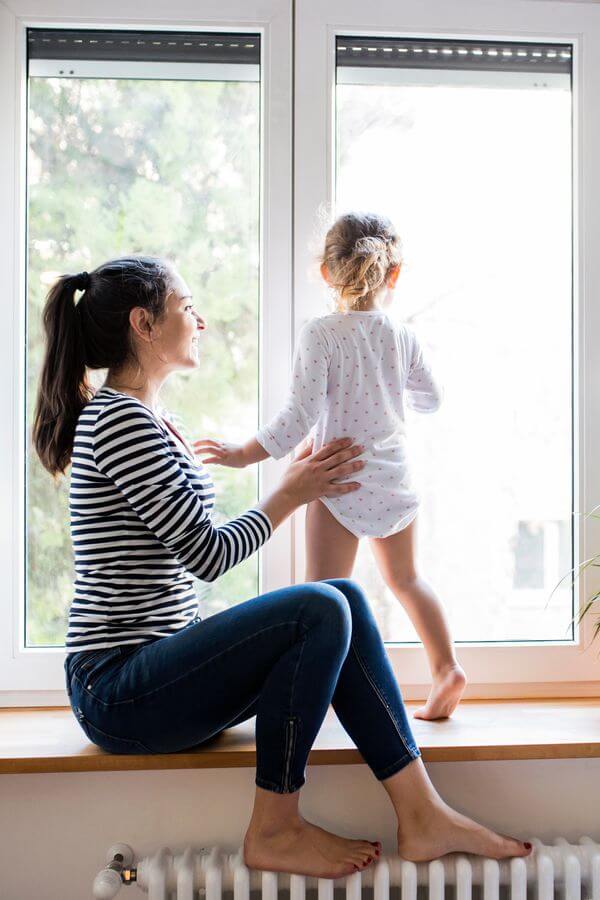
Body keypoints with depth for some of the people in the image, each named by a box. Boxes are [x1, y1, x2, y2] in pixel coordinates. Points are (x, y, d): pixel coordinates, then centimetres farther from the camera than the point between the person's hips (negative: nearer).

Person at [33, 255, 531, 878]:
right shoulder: (120, 420, -15)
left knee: (345, 598, -4)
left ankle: (421, 816, -5)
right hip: (117, 692, -9)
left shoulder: (151, 423, 17)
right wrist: (291, 494, -2)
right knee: (320, 610, -24)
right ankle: (274, 832, -8)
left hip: (155, 670, 9)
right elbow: (209, 555, -16)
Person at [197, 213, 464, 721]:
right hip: (394, 479, 5)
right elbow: (430, 400, 14)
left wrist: (246, 454, -9)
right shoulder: (404, 339, 0)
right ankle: (446, 667, 21)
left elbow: (301, 417, -18)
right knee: (404, 578, 23)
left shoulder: (320, 335, -14)